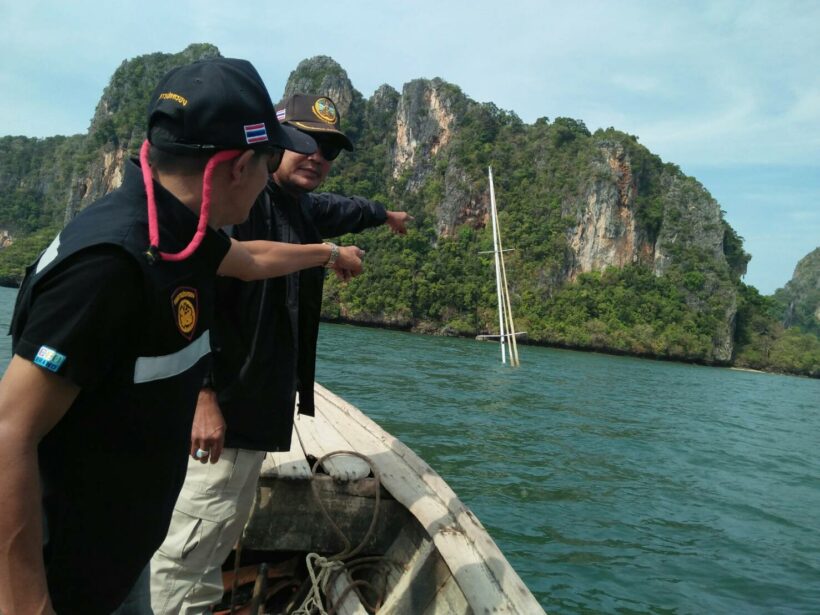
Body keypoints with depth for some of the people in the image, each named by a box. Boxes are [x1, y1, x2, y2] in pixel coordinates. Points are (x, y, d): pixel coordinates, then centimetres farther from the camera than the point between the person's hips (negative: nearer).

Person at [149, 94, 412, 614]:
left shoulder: (303, 209, 16)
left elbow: (341, 209, 40)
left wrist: (384, 214, 60)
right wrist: (204, 397, -27)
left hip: (260, 411, 10)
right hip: (219, 412, -10)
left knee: (218, 541, 18)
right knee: (188, 555, -3)